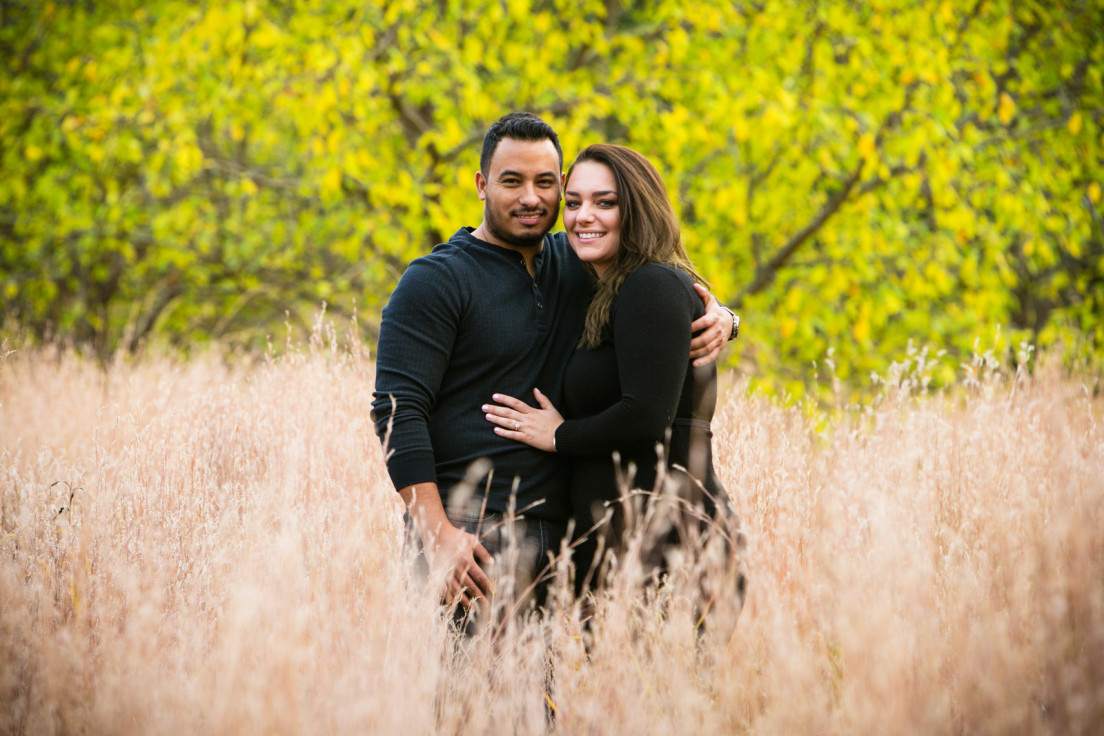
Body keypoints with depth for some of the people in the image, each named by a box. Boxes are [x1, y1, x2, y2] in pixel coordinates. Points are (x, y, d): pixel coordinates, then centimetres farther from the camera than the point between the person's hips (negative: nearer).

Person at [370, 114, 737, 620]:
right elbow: (397, 411, -10)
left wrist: (716, 315, 0)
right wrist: (435, 533, -20)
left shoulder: (576, 266, 14)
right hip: (469, 534, -5)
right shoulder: (434, 282, -3)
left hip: (557, 534, 6)